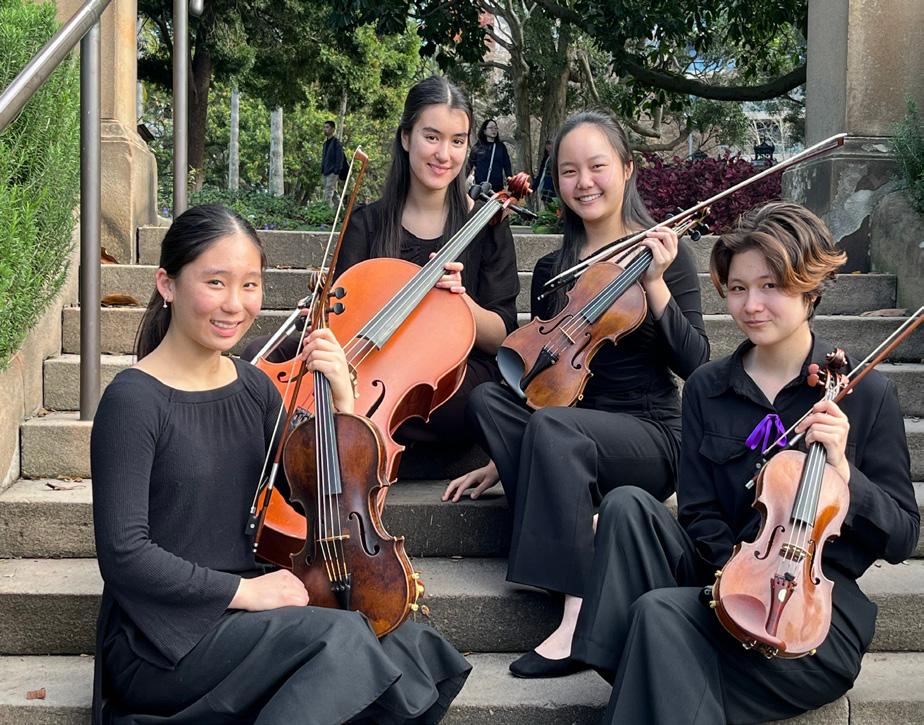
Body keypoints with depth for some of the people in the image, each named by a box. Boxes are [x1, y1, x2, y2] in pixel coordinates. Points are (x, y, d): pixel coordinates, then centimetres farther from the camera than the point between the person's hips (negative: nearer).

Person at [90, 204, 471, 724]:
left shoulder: (253, 387, 8)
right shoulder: (134, 401, -13)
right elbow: (124, 555, -17)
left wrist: (341, 401, -4)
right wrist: (246, 589, -17)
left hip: (237, 619, 7)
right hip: (163, 642, -6)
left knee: (413, 647, -13)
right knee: (340, 637, -26)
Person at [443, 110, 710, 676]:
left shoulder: (664, 253, -2)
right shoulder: (552, 271, 10)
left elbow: (696, 366, -11)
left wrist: (656, 284, -20)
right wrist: (502, 459, 9)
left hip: (651, 438, -4)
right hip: (568, 435, 4)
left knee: (552, 426, -34)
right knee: (488, 397, -23)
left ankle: (582, 617, -34)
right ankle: (571, 544, -25)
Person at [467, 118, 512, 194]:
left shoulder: (501, 147, 10)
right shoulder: (478, 147, 5)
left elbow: (507, 166, 10)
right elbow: (469, 165, 7)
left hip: (497, 187, 1)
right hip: (480, 186, -1)